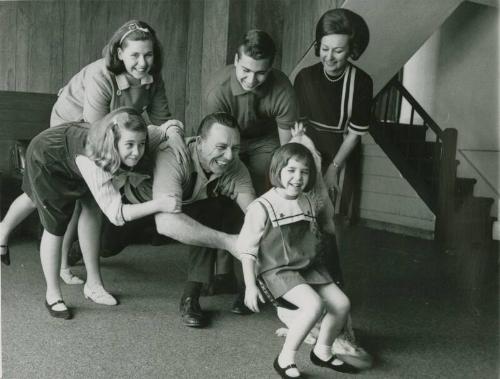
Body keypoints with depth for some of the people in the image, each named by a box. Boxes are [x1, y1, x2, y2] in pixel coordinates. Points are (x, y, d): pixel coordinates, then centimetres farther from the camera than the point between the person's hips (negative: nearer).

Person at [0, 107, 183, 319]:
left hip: (71, 151, 7)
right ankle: (52, 296, 16)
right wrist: (158, 205, -59)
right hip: (45, 157, -6)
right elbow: (115, 214, -48)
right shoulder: (93, 162, -47)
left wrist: (169, 129, -35)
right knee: (55, 225, -3)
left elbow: (169, 127, -11)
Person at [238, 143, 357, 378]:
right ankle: (285, 360, -10)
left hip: (308, 265, 7)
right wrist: (250, 285, -14)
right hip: (277, 270, -7)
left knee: (341, 303, -4)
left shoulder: (309, 204, 4)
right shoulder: (261, 208, -15)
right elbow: (246, 249, -12)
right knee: (314, 304, -27)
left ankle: (322, 352, 20)